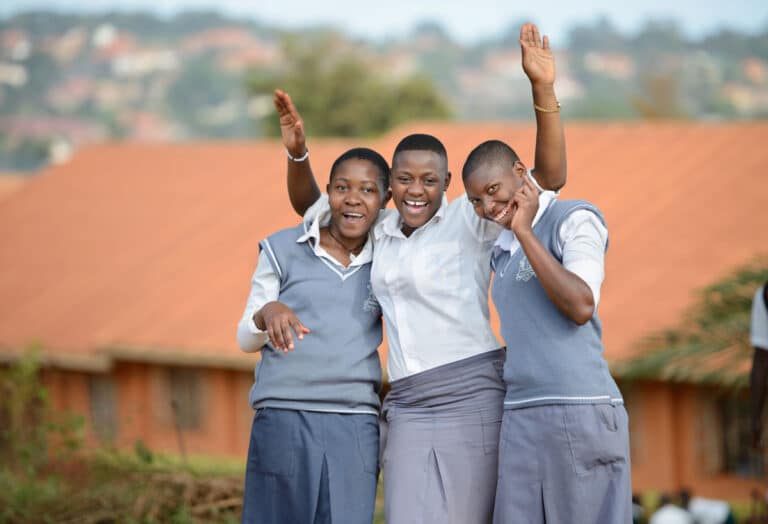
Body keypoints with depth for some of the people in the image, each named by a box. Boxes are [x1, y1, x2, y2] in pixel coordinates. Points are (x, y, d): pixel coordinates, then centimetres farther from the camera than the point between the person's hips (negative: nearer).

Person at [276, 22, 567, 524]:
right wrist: (297, 152, 10)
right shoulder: (381, 231, 15)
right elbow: (310, 206, 30)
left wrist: (543, 89, -21)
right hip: (408, 408, 5)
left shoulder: (470, 221, -1)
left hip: (473, 399, -4)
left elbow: (550, 177, -10)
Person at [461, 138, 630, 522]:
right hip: (519, 417, 7)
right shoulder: (502, 253, 21)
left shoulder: (575, 219, -1)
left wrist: (525, 231, -12)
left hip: (579, 411, -7)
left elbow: (580, 306, -16)